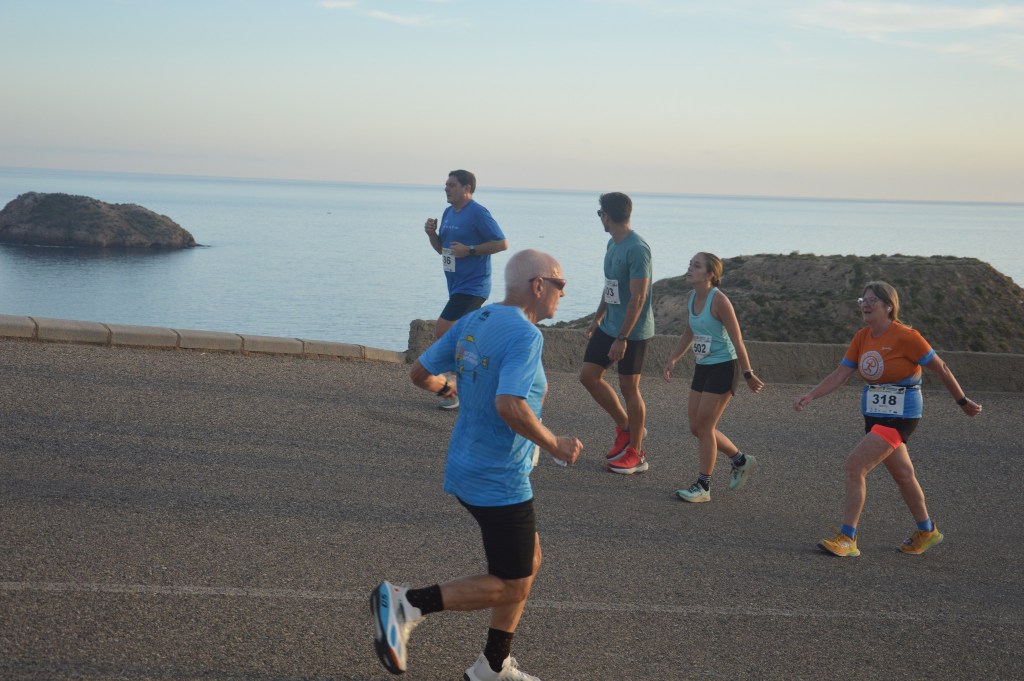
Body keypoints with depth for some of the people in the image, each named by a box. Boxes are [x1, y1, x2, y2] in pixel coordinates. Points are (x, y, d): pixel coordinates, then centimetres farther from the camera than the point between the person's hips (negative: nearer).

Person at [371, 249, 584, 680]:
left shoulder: (471, 322, 5)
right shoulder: (524, 335, -21)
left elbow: (421, 373, 9)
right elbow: (509, 406, -33)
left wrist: (448, 387, 30)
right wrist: (555, 446, -19)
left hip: (468, 470, 9)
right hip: (499, 482, -9)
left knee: (529, 562, 20)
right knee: (510, 585, 3)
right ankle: (407, 605, -4)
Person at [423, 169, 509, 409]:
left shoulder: (478, 213, -14)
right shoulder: (448, 213, 13)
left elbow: (502, 243, -16)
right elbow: (442, 248, 20)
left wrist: (469, 250, -21)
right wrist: (432, 234, 0)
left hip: (471, 286, -9)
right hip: (457, 286, 9)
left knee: (442, 332, -13)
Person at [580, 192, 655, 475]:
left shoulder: (637, 249, -22)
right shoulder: (613, 243, 7)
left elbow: (638, 298, -24)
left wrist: (622, 339, -24)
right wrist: (597, 319, 22)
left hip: (632, 332, -9)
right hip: (609, 326, 9)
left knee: (628, 387, 0)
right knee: (588, 375, 10)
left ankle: (636, 454, 13)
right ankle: (625, 427, 25)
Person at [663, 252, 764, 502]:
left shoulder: (719, 300, -18)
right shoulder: (692, 297, 5)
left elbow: (737, 340, -16)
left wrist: (748, 374, -14)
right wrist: (672, 359, 11)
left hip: (723, 368, -8)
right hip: (702, 368, 8)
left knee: (704, 426, -5)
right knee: (696, 427, 9)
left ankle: (703, 486, 7)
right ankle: (741, 460, 30)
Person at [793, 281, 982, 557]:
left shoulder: (905, 337, -17)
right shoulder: (862, 338, 3)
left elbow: (940, 369, -8)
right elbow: (840, 375, 1)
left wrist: (963, 402, 0)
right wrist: (810, 396, -13)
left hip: (900, 415, -7)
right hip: (875, 415, 7)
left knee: (854, 467, -15)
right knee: (902, 474, 20)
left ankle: (847, 538, -8)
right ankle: (927, 531, 39)